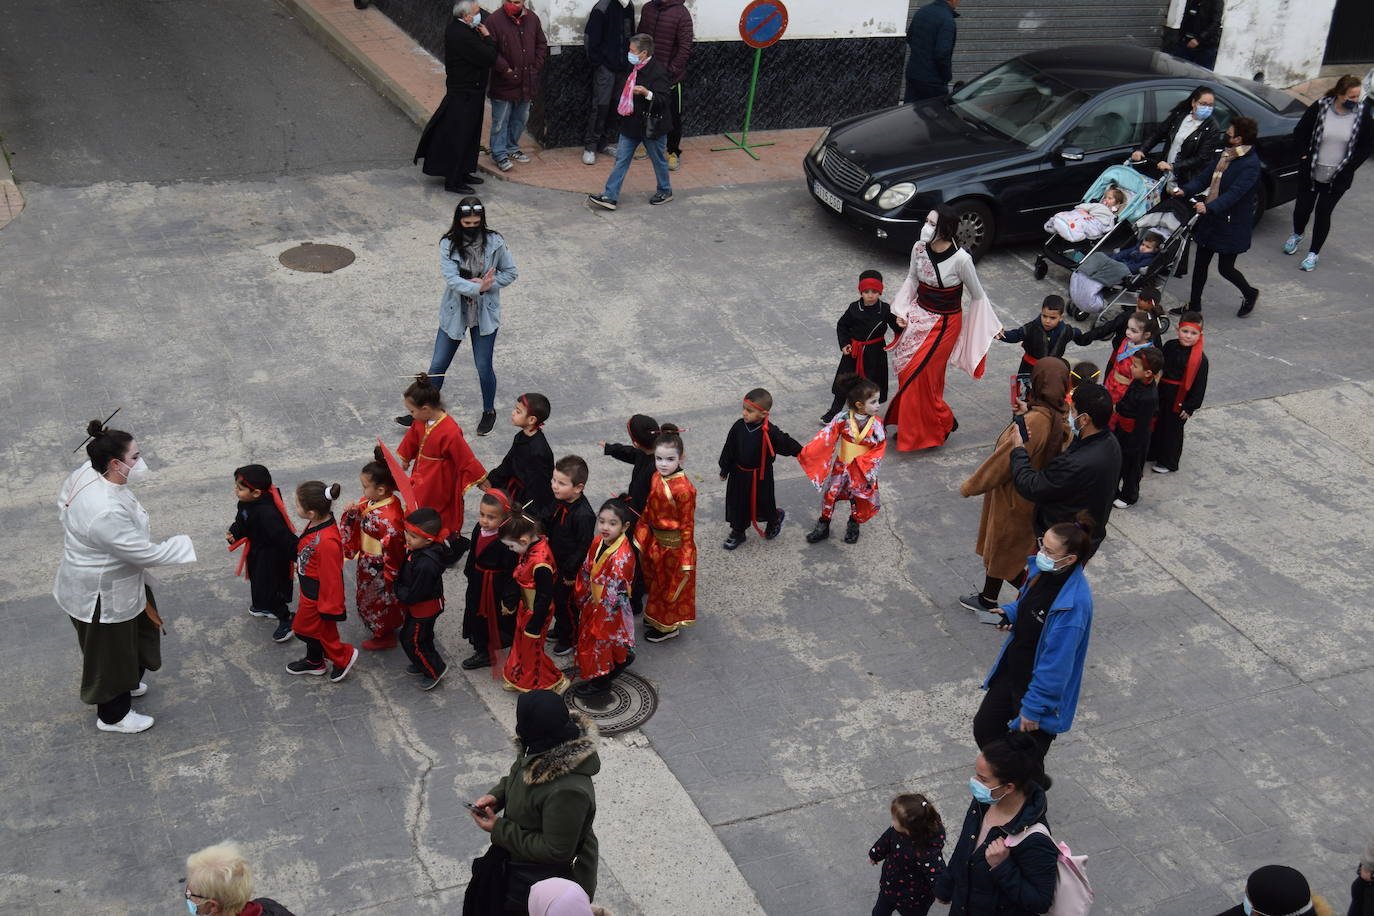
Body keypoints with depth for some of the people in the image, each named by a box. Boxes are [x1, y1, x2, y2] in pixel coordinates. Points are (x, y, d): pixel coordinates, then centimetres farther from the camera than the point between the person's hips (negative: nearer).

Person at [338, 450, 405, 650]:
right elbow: (356, 526, 6)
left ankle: (385, 636, 42)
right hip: (367, 563, 9)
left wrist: (388, 580, -18)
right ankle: (382, 629, 54)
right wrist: (351, 514, -16)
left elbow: (393, 552, -28)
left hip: (379, 571, -9)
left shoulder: (389, 518, -37)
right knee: (367, 598, 30)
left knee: (379, 602, 17)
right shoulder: (369, 502, -10)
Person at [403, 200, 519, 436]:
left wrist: (486, 284, -17)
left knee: (484, 367, 8)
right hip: (454, 313, 1)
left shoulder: (494, 242, -10)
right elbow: (451, 279, -23)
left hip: (485, 314, -1)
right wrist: (477, 288, -38)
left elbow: (511, 272, -2)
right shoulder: (448, 244, -12)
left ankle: (489, 411, 33)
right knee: (438, 366, 9)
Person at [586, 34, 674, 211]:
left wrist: (647, 93, -40)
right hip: (631, 123, 8)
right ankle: (610, 196, 6)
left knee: (658, 159, 11)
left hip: (651, 126, -8)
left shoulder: (657, 72, -19)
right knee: (621, 159, 5)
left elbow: (662, 100, -25)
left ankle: (665, 191, 31)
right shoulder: (635, 69, 6)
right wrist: (623, 109, 16)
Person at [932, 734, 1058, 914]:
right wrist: (945, 885, 17)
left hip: (1002, 911, -6)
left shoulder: (1035, 840, -33)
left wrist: (1002, 866, -35)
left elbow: (1040, 902, -25)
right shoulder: (983, 802, -13)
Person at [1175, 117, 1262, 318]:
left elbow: (1234, 193, -30)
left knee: (1225, 268, 3)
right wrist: (1185, 190, -9)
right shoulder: (1226, 154, 6)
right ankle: (1194, 305, 25)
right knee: (1201, 263, 12)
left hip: (1232, 224, -8)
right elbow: (1206, 177, 9)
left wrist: (1210, 207, -44)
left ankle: (1250, 294, 31)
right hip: (1212, 219, 8)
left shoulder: (1250, 164, -21)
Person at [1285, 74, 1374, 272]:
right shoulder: (1319, 108, -11)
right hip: (1311, 173, 1)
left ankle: (1314, 253, 19)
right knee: (1302, 207, 11)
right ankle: (1297, 235, 44)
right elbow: (1299, 132, 2)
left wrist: (1349, 167, -5)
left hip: (1338, 178, -1)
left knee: (1323, 213, 4)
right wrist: (1306, 154, -6)